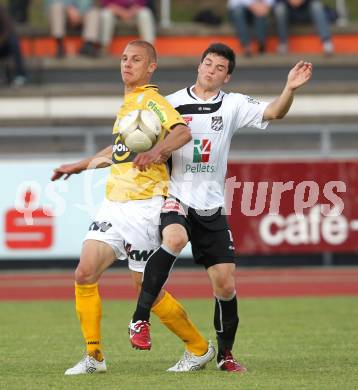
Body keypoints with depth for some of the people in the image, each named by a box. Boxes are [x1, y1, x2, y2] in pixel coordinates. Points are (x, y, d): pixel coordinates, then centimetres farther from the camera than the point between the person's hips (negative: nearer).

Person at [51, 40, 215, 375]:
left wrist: (156, 151, -45)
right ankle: (93, 357, 3)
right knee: (84, 274, -5)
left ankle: (200, 348, 15)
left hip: (143, 206, -8)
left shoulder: (151, 101, -9)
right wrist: (80, 166, 44)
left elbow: (183, 132, -27)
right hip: (113, 204, 8)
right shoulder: (126, 104, 19)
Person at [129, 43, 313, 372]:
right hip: (175, 197, -2)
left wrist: (290, 88, -25)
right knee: (174, 239, -36)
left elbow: (273, 113, -7)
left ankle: (225, 353, 22)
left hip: (211, 206, 3)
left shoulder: (233, 104, 6)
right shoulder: (171, 104, 3)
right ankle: (140, 319, -30)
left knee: (225, 285, 1)